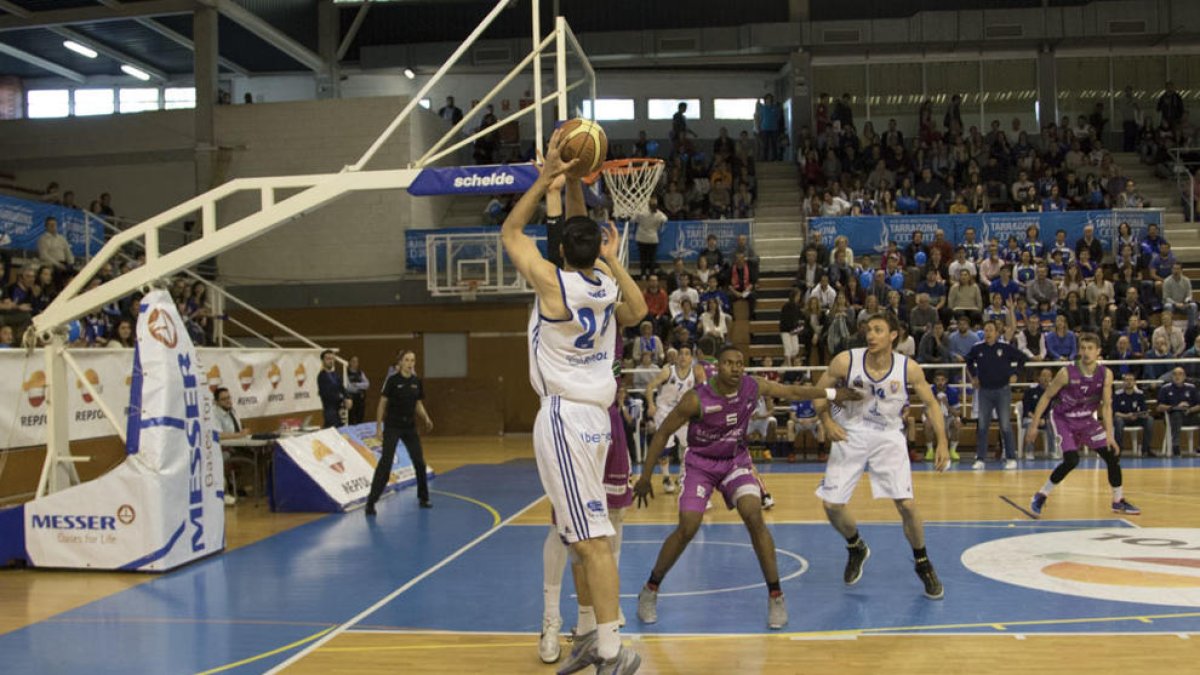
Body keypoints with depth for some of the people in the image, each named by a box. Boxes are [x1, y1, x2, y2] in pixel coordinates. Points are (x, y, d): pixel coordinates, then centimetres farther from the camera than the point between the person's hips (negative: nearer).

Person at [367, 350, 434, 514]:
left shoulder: (417, 382, 3)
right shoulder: (392, 380, -10)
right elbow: (382, 404, -7)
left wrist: (426, 418, -5)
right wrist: (378, 427, -10)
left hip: (410, 427, 5)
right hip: (392, 427, -5)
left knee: (419, 462, 7)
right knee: (385, 462, -11)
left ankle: (423, 498, 25)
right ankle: (371, 502, -8)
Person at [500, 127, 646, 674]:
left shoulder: (554, 282, -14)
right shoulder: (605, 277, 3)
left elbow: (510, 231, 1)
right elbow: (583, 231, 21)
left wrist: (546, 177, 0)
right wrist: (572, 179, 15)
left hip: (565, 417, -8)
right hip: (592, 414, 8)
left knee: (592, 537, -9)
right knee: (583, 536, 16)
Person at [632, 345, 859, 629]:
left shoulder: (754, 387, -14)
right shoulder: (697, 399, -24)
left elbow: (793, 391, 5)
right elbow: (662, 433, -15)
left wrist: (832, 393, 9)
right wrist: (645, 477, -13)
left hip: (736, 460, 3)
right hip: (700, 463, -3)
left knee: (754, 518, -18)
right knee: (687, 529, -15)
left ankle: (775, 596, -5)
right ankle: (650, 590, 6)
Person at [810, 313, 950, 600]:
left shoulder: (909, 368, -14)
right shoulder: (846, 361, -16)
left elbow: (931, 404, 1)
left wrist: (942, 442, -7)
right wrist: (827, 421, -18)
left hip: (888, 437, -1)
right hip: (850, 435, 1)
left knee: (906, 504, -12)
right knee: (832, 505, -2)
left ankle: (923, 564, 15)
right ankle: (856, 549, 30)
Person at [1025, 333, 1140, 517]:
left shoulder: (1106, 375, -13)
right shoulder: (1067, 373, -23)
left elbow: (1106, 406, -6)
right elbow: (1046, 397, -13)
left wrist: (1109, 435, -13)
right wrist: (1034, 425, -13)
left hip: (1086, 420, 5)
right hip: (1062, 419, -5)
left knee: (1113, 455, 0)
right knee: (1071, 460, -22)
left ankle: (1118, 501, 20)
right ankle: (1040, 497, -5)